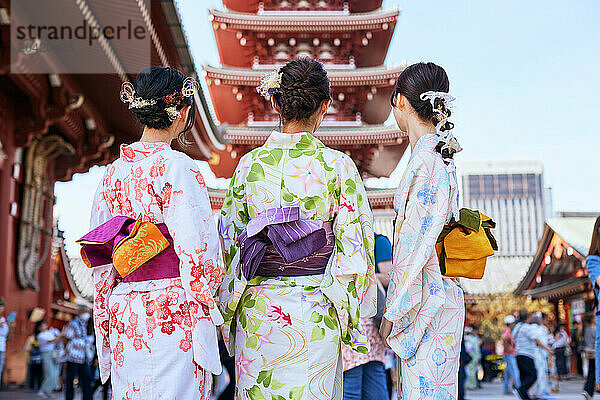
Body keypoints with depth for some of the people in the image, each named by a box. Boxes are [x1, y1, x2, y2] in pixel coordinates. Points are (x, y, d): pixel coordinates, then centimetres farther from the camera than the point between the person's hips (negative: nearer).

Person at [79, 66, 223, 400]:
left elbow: (99, 259, 12)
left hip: (124, 315, 7)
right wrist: (208, 297, -1)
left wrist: (108, 324, 20)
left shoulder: (113, 172, 8)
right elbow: (195, 247, -17)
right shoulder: (178, 167, -12)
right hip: (174, 315, -6)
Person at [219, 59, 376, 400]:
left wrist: (229, 315, 14)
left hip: (257, 311, 2)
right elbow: (353, 249, -8)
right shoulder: (338, 166, -8)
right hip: (316, 317, -2)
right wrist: (354, 320, 2)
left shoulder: (249, 165, -1)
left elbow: (230, 241, 3)